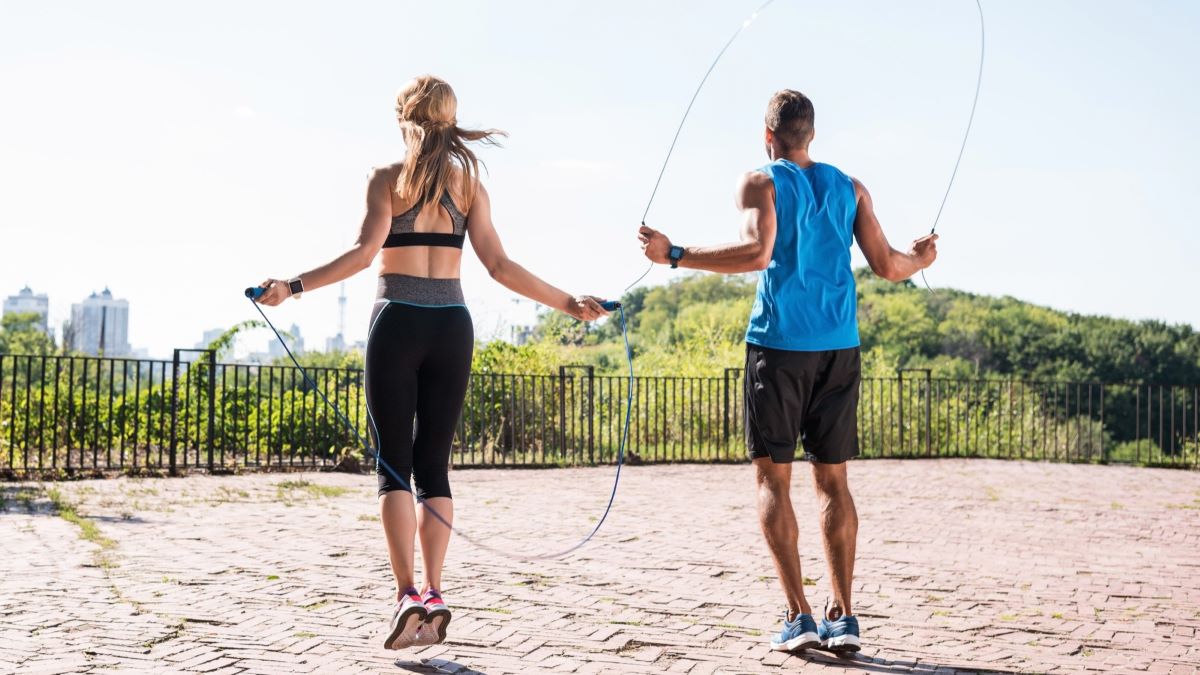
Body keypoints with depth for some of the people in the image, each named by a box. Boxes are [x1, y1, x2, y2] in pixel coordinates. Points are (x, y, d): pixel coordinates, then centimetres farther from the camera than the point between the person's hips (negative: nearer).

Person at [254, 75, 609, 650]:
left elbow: (365, 251, -14)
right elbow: (499, 266, 2)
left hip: (397, 323, -3)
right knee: (434, 465, 8)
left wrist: (293, 286, -16)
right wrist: (569, 303, 9)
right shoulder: (469, 183, 8)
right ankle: (432, 591, 1)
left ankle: (406, 593, -12)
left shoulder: (387, 179, 0)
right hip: (451, 327, 3)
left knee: (394, 466, 0)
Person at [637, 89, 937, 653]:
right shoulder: (848, 188, 12)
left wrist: (674, 255, -12)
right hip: (838, 347, 4)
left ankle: (798, 615, -4)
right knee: (833, 479, 10)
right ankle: (842, 616, 6)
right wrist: (922, 259, 30)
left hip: (779, 343, -4)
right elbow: (886, 265, 9)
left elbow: (756, 252, -17)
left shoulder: (760, 183, 0)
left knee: (773, 477, 2)